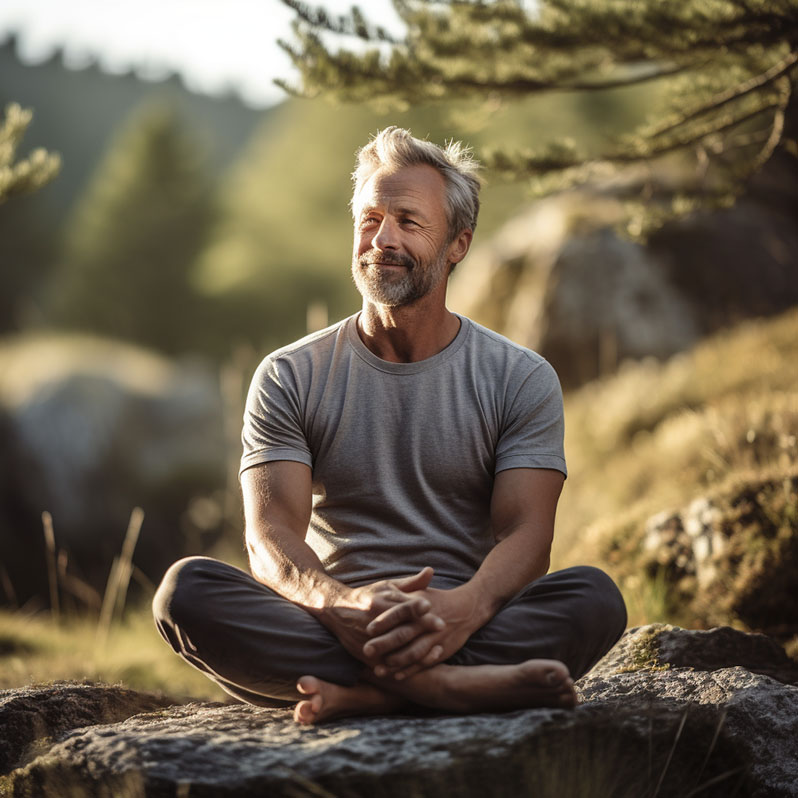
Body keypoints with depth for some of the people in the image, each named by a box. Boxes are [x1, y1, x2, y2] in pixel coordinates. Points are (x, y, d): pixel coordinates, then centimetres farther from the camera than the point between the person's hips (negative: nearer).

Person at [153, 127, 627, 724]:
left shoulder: (522, 379, 9)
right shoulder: (289, 378, 9)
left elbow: (524, 535, -4)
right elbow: (271, 534, -4)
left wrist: (463, 608, -30)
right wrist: (340, 603, -30)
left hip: (470, 627, 0)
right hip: (326, 630, 1)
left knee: (594, 596, -29)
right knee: (185, 589, -28)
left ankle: (361, 694, -40)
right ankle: (454, 686, -41)